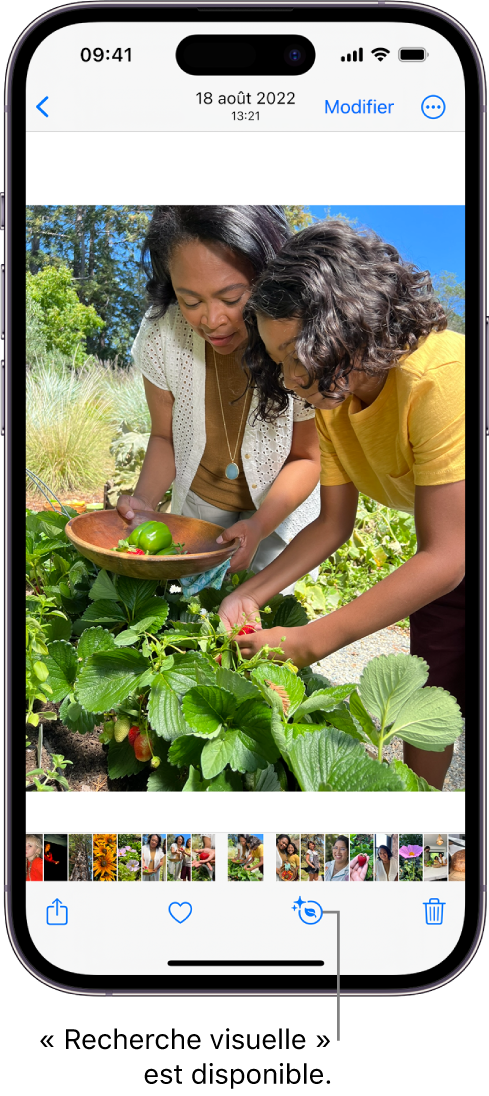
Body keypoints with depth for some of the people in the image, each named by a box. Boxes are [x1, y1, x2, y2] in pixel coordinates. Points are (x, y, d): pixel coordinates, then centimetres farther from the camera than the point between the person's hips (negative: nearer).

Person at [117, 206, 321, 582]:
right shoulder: (161, 334, -25)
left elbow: (306, 457, -17)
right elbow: (165, 437, -9)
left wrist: (259, 526, -32)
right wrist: (145, 501, -28)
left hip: (282, 507, -2)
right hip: (198, 504, 2)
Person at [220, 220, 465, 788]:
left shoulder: (440, 381, -35)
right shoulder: (330, 395, -10)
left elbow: (446, 558, -33)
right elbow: (333, 524, 0)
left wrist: (310, 641, -32)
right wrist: (250, 594, -13)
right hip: (443, 557, 6)